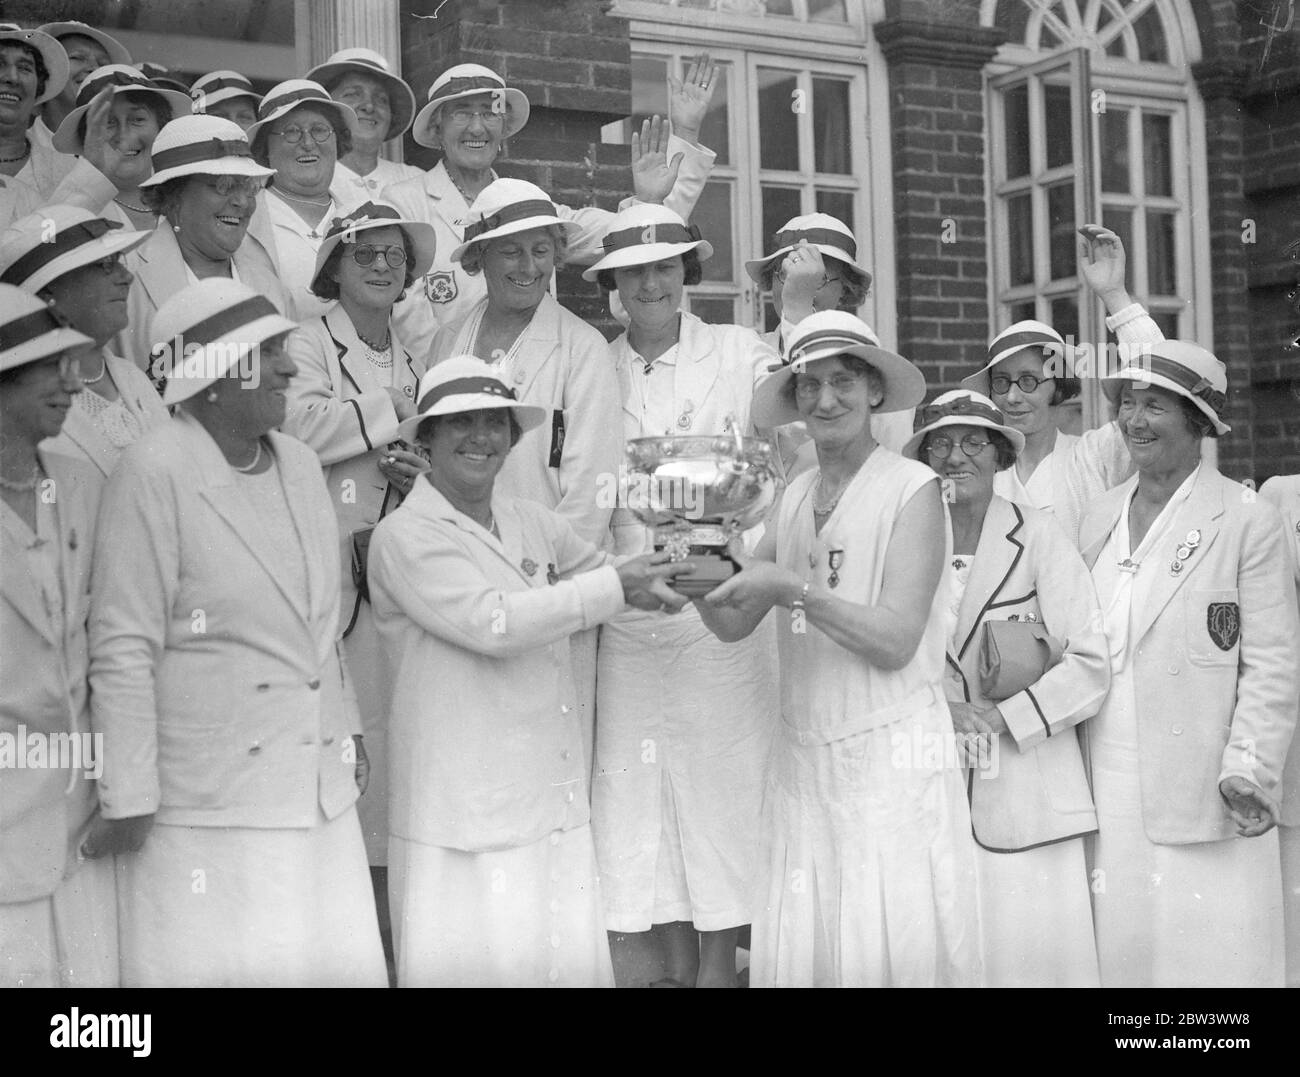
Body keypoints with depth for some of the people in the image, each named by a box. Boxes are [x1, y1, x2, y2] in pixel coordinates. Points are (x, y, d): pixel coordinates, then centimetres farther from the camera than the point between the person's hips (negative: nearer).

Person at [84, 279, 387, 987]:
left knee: (336, 963, 10)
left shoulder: (299, 464, 9)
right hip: (205, 803, -7)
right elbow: (122, 649, -14)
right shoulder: (154, 473, -13)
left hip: (318, 790, 7)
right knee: (217, 966, 2)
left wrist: (346, 730, 21)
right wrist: (129, 799, -13)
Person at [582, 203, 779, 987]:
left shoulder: (740, 353, 1)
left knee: (721, 775, 1)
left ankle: (720, 962, 14)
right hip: (629, 606, 3)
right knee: (638, 782, 5)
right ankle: (678, 963, 18)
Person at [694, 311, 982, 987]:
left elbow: (896, 640, -12)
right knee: (793, 955, 5)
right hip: (802, 760, 5)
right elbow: (734, 623, 9)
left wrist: (794, 589, -19)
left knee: (897, 954, -3)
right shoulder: (796, 496, 12)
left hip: (891, 759, -5)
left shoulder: (912, 488, -6)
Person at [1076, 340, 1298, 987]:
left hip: (1202, 793, -5)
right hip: (1109, 793, 5)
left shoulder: (1247, 522, -4)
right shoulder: (1100, 518, 12)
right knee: (1119, 951, 7)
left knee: (1212, 957, -2)